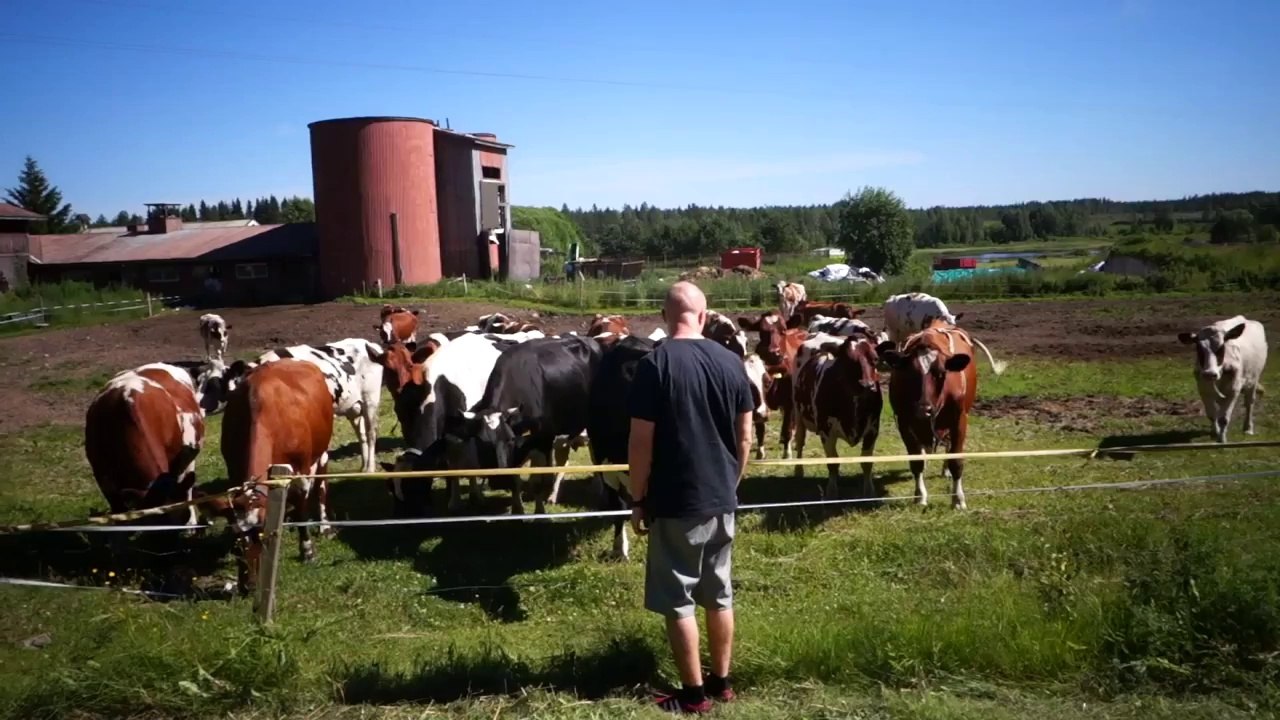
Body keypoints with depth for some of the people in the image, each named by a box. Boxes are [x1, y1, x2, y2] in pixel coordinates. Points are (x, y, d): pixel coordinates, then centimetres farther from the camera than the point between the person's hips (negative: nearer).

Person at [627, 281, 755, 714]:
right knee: (719, 594, 17)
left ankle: (693, 694, 14)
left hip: (674, 502, -5)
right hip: (722, 499, 5)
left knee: (677, 600, 6)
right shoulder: (731, 362, 0)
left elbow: (641, 442, -14)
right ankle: (721, 682, 27)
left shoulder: (655, 364, -14)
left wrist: (637, 500, -4)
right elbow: (745, 436, 5)